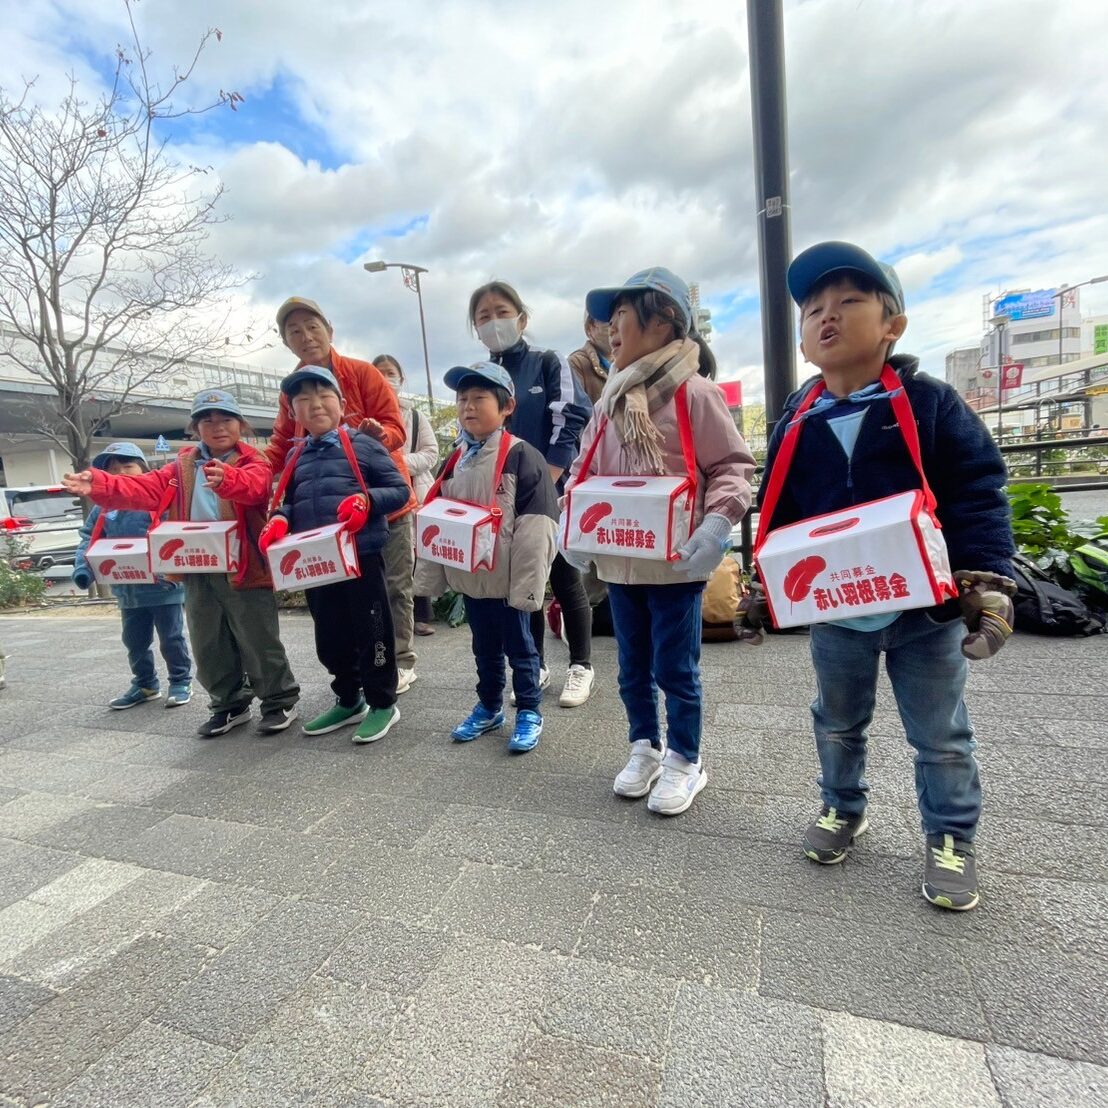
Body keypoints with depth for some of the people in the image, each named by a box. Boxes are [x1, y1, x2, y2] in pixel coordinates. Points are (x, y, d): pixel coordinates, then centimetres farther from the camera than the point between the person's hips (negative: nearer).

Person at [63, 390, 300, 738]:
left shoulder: (254, 462, -4)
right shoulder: (183, 467, 14)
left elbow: (253, 485, -27)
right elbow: (146, 488, 4)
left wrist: (227, 479, -49)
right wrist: (99, 485, -13)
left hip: (245, 569, -6)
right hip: (198, 572, 6)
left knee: (259, 643, 1)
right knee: (209, 646, 15)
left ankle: (280, 701, 18)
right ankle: (230, 704, 31)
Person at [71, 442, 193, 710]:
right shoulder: (103, 508, 6)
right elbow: (89, 539, 7)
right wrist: (83, 569, -9)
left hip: (163, 586, -6)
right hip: (127, 590, 7)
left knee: (171, 638, 7)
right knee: (135, 641, 18)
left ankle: (181, 682, 22)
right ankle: (145, 684, 35)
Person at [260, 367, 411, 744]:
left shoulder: (363, 446, -4)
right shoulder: (295, 457, 14)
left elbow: (400, 489, -5)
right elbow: (290, 502, 18)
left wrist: (366, 501, -21)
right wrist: (279, 521, -3)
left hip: (361, 556, -6)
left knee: (371, 631, 4)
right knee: (329, 637, 15)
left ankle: (382, 702, 20)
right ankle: (348, 700, 33)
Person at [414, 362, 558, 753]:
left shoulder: (522, 456, -13)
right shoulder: (454, 462, 7)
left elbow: (535, 527, -18)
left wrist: (526, 584, -20)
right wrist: (429, 576, 10)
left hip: (508, 579, -6)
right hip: (470, 577, 6)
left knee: (519, 647, 9)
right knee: (484, 647, 20)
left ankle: (529, 712, 25)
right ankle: (489, 706, 37)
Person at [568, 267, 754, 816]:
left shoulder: (693, 392, -9)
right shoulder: (611, 399, 9)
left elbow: (733, 465, -9)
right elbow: (584, 467, 15)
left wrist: (716, 523, -23)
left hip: (675, 563, -6)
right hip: (618, 562, 6)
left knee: (674, 669, 7)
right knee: (633, 667, 18)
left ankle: (685, 760, 30)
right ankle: (645, 747, 39)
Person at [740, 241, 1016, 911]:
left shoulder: (932, 404, -9)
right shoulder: (796, 423, -1)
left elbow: (979, 496, -11)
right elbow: (779, 515, 4)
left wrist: (987, 581, -20)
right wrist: (766, 589, 2)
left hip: (927, 607, -2)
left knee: (941, 736, 14)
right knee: (837, 724, 21)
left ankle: (951, 837, 36)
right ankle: (844, 808, 44)